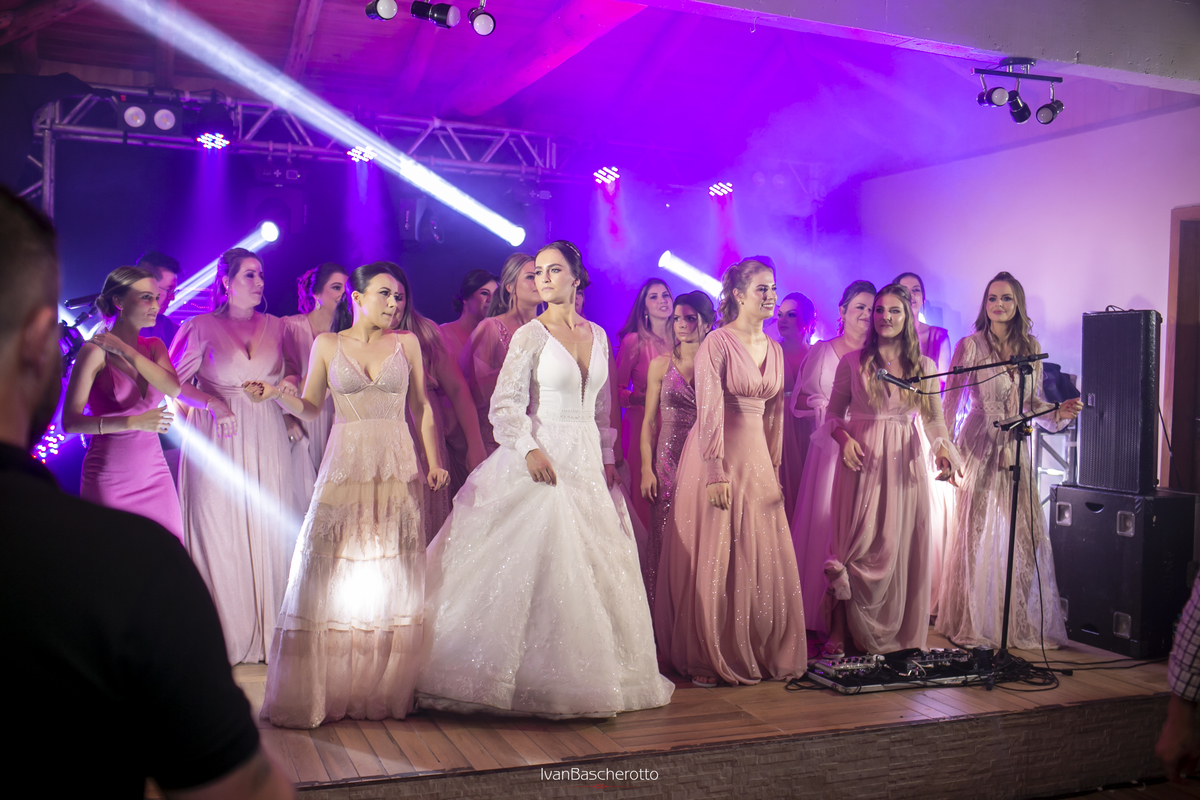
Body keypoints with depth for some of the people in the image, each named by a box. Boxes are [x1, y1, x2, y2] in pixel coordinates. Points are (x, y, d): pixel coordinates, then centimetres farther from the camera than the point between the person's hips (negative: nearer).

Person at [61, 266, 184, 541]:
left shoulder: (154, 346, 8)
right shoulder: (95, 351, -9)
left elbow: (173, 388, -11)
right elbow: (70, 421, -15)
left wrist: (125, 350, -12)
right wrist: (134, 422, -25)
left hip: (154, 474, 5)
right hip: (110, 479, -5)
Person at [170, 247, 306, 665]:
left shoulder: (276, 326, 10)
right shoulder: (201, 327, 1)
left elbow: (295, 375, 16)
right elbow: (174, 381, 0)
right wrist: (212, 403, -15)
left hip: (267, 441, 3)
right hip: (217, 439, -2)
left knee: (268, 532, 4)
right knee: (220, 532, 1)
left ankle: (267, 629, 15)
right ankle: (224, 633, 12)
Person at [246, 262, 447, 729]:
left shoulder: (406, 343, 7)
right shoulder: (327, 345, 6)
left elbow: (422, 406, 9)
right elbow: (310, 408, 9)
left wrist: (433, 461, 2)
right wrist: (274, 394, -9)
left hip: (397, 468, 1)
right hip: (344, 467, 0)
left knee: (391, 577, 1)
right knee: (332, 573, -3)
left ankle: (383, 689, 12)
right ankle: (320, 691, 7)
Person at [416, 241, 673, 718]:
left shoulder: (598, 336, 11)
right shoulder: (530, 335, -4)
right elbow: (504, 404, -9)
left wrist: (607, 457, 13)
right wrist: (529, 448, -20)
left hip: (587, 460, 6)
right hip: (543, 459, -5)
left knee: (594, 565, 8)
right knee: (536, 564, -7)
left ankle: (585, 674, 20)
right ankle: (534, 678, 5)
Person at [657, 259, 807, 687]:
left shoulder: (774, 349, 12)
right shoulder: (717, 342, -9)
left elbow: (775, 412, 15)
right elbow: (709, 411, -15)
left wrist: (775, 467, 12)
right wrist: (717, 474, -18)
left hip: (758, 459, 7)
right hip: (717, 457, -7)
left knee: (765, 559, 9)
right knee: (713, 560, 0)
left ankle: (764, 653, 22)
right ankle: (707, 659, 12)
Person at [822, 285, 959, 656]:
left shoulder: (924, 367, 9)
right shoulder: (852, 362, 3)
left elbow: (933, 418, 9)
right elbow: (834, 412, 6)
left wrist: (943, 448, -10)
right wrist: (845, 439, -12)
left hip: (905, 463, 2)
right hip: (862, 460, -2)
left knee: (903, 548, 3)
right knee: (858, 545, -5)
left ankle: (901, 636, 15)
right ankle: (844, 634, 4)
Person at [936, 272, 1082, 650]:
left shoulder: (1031, 347, 8)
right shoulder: (970, 346, -3)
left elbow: (1032, 402, 14)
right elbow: (951, 400, -3)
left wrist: (1058, 412, -6)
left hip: (1015, 449, 4)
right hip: (978, 447, -3)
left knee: (1028, 533, 0)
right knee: (975, 531, 1)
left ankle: (1024, 625, 14)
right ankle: (971, 624, 15)